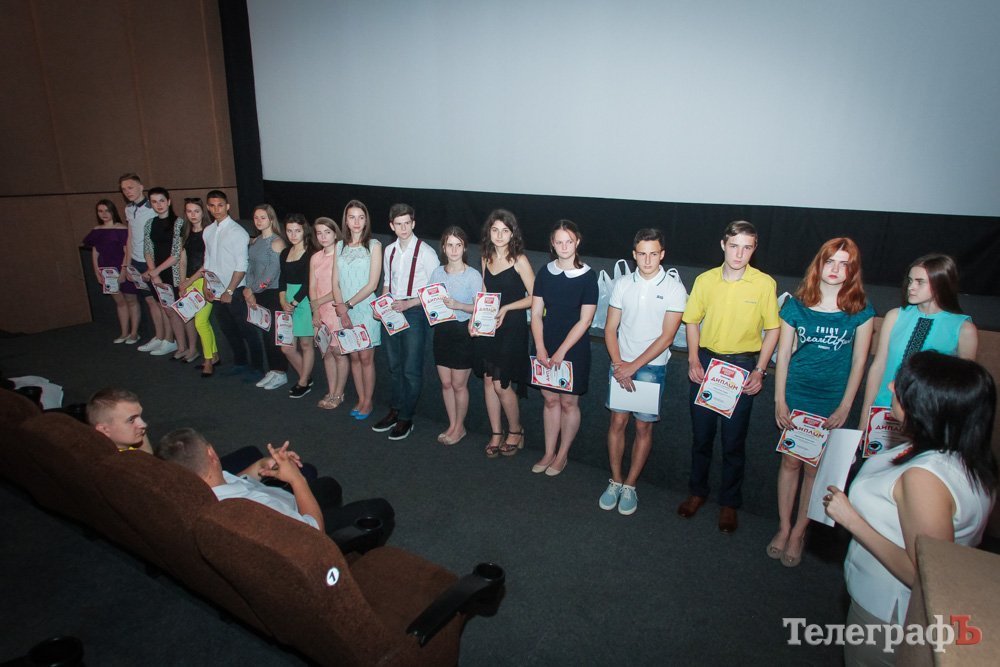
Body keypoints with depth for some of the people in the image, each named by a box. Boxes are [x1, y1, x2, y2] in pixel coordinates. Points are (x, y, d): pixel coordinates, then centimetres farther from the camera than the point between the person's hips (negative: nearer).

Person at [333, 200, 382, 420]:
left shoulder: (374, 245, -5)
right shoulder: (339, 246, 7)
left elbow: (372, 284, -10)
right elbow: (336, 282, 4)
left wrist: (349, 305, -11)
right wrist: (341, 309, -9)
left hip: (365, 308, -4)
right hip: (345, 310, 4)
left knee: (366, 357, 1)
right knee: (353, 357, 10)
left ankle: (368, 401, 16)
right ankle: (361, 399, 23)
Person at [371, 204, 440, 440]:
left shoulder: (425, 252, -10)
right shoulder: (389, 251, 9)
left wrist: (407, 304, -17)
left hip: (415, 312, -6)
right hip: (392, 312, 6)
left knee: (411, 369, -2)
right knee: (394, 366, 15)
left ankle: (406, 418, 10)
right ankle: (395, 410, 28)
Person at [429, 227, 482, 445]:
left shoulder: (473, 275, -11)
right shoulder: (437, 273, 4)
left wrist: (458, 305, -26)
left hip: (463, 332, -5)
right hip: (442, 331, 5)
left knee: (459, 384, 5)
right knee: (446, 383, 13)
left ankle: (460, 427, 25)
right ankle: (452, 425, 30)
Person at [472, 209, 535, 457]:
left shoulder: (519, 260, -10)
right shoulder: (486, 259, 8)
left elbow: (534, 297, -9)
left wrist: (506, 308, -17)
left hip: (512, 328, -6)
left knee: (502, 385, -4)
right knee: (488, 380, 9)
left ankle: (515, 431, 21)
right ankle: (496, 434, 24)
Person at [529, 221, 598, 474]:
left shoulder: (587, 277, -9)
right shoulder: (545, 273, 2)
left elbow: (584, 321, -11)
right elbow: (536, 313, 2)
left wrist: (561, 351, -14)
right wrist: (540, 348, -8)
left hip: (574, 349, -3)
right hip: (546, 347, 3)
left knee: (569, 402, 6)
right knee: (550, 399, 11)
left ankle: (562, 455, 22)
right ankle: (549, 453, 24)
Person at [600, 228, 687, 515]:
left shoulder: (674, 289, -8)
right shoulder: (622, 284, 1)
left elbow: (666, 338, -12)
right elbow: (610, 329, 3)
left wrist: (633, 366, -14)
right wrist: (618, 364, -9)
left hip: (651, 367, -2)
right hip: (620, 364, 2)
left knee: (643, 427, 6)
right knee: (617, 421, 6)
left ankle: (630, 486, 20)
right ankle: (615, 481, 21)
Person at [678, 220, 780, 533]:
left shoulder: (765, 283, -8)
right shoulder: (705, 280, -3)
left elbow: (772, 329, -1)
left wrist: (759, 370, -7)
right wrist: (693, 360, -4)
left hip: (743, 366, -2)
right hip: (706, 360, 2)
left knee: (734, 440, 8)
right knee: (701, 434, 13)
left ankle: (729, 502, 27)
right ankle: (698, 491, 33)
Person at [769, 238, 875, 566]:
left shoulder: (861, 311, -4)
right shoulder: (797, 305, -3)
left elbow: (859, 362, -1)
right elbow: (783, 354, 1)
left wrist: (845, 406, -3)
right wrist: (779, 400, -2)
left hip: (831, 402, -1)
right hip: (795, 397, 1)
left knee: (815, 467, 8)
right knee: (791, 462, 9)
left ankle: (798, 532, 24)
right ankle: (784, 527, 24)